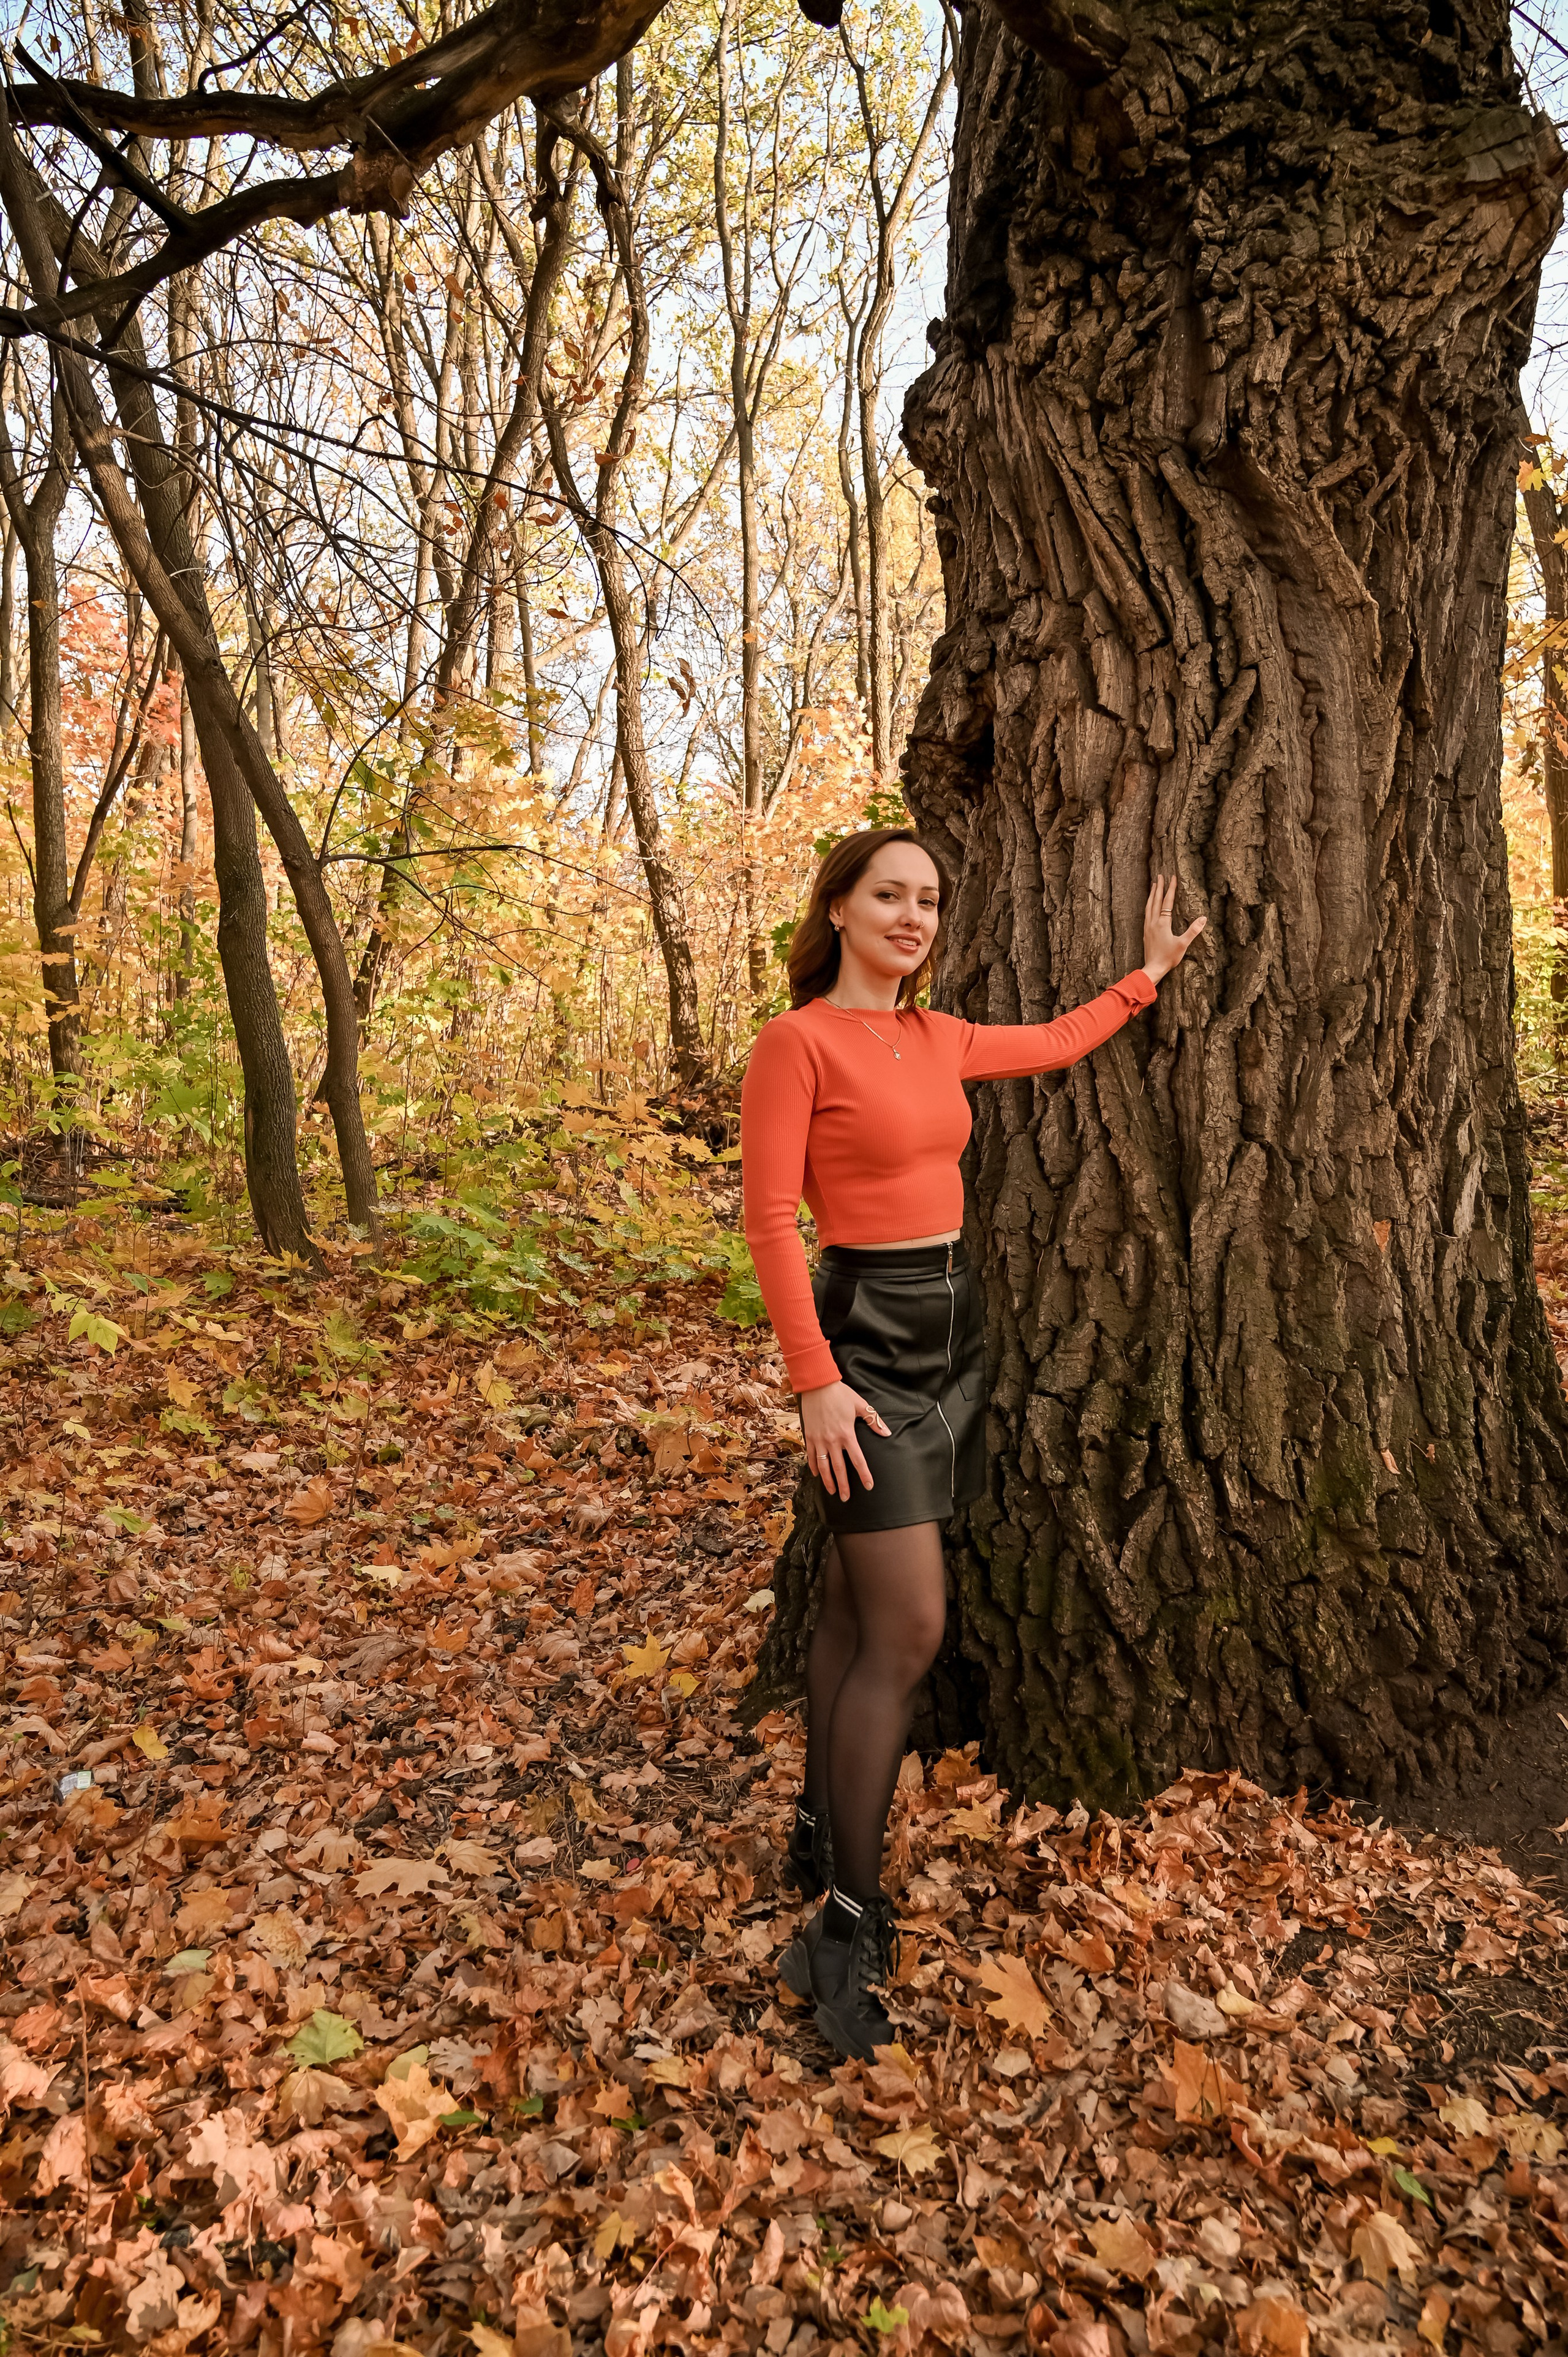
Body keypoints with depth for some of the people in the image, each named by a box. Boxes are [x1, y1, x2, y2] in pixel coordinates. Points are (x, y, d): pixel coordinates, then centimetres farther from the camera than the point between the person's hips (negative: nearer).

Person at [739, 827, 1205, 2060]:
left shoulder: (939, 1039, 10)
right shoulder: (798, 1043, -12)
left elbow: (1055, 1044, 27)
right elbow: (769, 1220, -15)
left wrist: (1151, 971, 30)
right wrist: (817, 1380, -19)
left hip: (954, 1330, 7)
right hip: (867, 1337, -7)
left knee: (857, 1604, 15)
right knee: (910, 1632, -9)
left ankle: (824, 1832, 30)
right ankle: (849, 1926, 3)